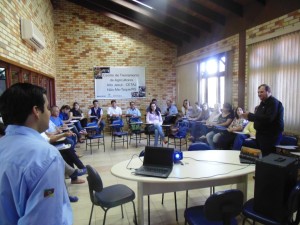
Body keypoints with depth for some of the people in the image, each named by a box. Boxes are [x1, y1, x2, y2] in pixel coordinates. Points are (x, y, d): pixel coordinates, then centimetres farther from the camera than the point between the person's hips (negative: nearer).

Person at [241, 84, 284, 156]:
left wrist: (250, 116, -25)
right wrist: (249, 117, 5)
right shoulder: (263, 103, 15)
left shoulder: (274, 102, -15)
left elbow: (268, 118, -29)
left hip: (271, 136, -9)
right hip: (261, 134, 9)